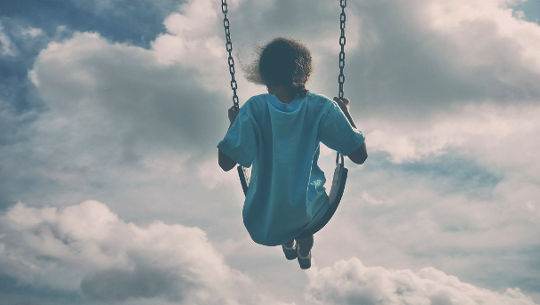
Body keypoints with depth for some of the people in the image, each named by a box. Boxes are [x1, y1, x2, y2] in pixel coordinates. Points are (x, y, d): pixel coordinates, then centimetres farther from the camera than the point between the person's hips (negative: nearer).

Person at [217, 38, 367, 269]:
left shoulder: (255, 108, -18)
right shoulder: (321, 108, -15)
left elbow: (226, 162, -19)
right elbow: (360, 156, -12)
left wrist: (234, 121, -1)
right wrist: (346, 112, 3)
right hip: (307, 213, 1)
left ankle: (288, 244, 55)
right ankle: (304, 253, 58)